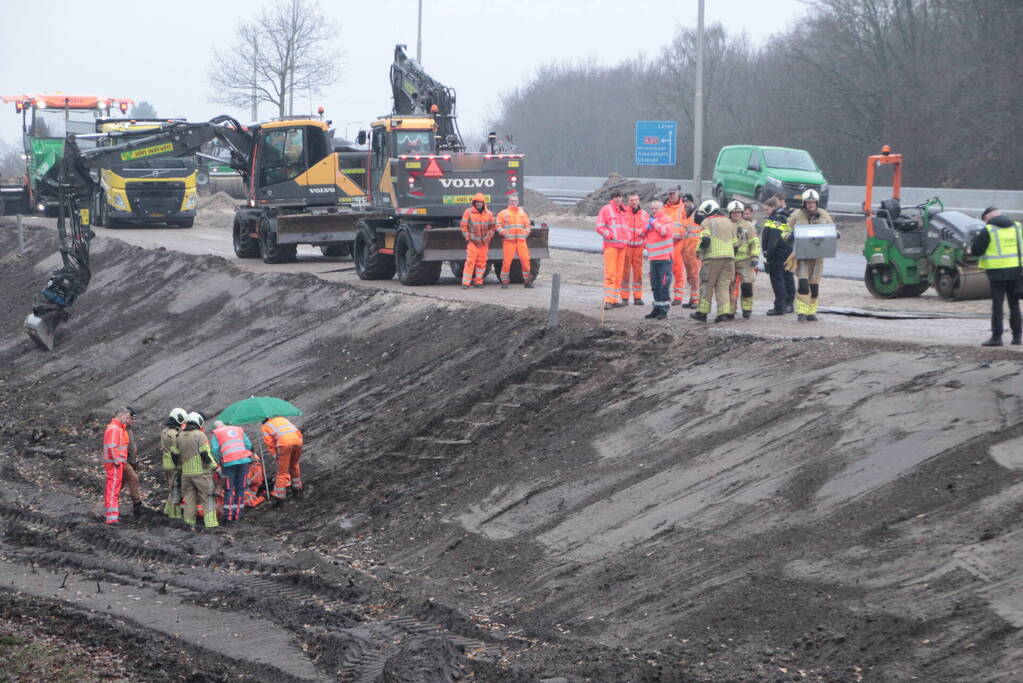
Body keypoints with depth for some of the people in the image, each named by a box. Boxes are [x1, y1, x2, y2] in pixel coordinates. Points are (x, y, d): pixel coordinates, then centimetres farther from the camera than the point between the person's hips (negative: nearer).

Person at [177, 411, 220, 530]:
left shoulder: (180, 437, 7)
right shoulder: (199, 435, -12)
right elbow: (205, 454, -16)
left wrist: (179, 465, 27)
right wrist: (215, 467, -11)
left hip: (186, 473, 6)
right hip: (201, 472, -6)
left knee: (190, 497, 15)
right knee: (208, 498, -1)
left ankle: (190, 522, 15)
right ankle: (211, 523, -7)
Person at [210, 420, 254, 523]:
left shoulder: (216, 434, 12)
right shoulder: (239, 430, 23)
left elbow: (215, 450, 0)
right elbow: (248, 445, 16)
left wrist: (219, 461, 14)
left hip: (229, 463, -3)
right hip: (243, 460, 3)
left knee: (229, 489, 2)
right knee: (240, 488, 9)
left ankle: (228, 515, -3)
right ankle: (237, 514, 10)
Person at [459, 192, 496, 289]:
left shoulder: (488, 214, 7)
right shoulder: (468, 212, -2)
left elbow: (491, 227, 15)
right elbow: (464, 226, 1)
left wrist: (489, 238, 6)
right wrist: (467, 237, -4)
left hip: (484, 242, 4)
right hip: (472, 241, -4)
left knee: (481, 262, 5)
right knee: (470, 261, -12)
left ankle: (478, 281, 14)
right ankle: (465, 283, -12)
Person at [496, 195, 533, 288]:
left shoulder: (522, 213, 18)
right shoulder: (503, 213, 9)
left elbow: (527, 225, 23)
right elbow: (499, 226, 5)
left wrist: (526, 233, 5)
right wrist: (504, 233, -10)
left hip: (521, 241, 3)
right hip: (509, 241, -3)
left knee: (525, 260, -3)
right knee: (507, 261, -7)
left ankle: (527, 281, 7)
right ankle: (504, 281, 2)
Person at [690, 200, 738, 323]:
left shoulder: (706, 222, 1)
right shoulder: (729, 223, 20)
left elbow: (705, 240, -13)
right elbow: (735, 243, 18)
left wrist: (700, 250, 4)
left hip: (712, 258, -5)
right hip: (729, 257, 5)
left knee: (707, 285, 3)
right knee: (724, 286, 6)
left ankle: (702, 312, 2)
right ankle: (725, 312, -4)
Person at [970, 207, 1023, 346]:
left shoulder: (988, 230, -8)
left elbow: (975, 251, -5)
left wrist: (975, 239, 12)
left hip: (997, 272, -5)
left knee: (997, 305, -1)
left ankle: (996, 336, -3)